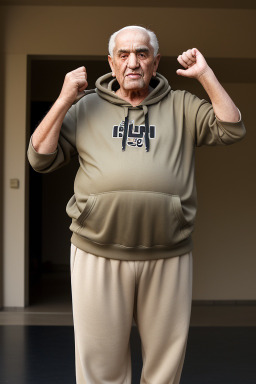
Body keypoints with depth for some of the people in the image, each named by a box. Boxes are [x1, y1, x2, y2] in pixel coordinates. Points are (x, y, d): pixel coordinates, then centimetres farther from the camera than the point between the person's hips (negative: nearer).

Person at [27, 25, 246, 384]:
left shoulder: (181, 106, 12)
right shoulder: (85, 107, 11)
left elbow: (232, 130, 3)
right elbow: (40, 159, 7)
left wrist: (205, 74, -1)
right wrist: (64, 99, -2)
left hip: (168, 257, 1)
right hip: (98, 254, 0)